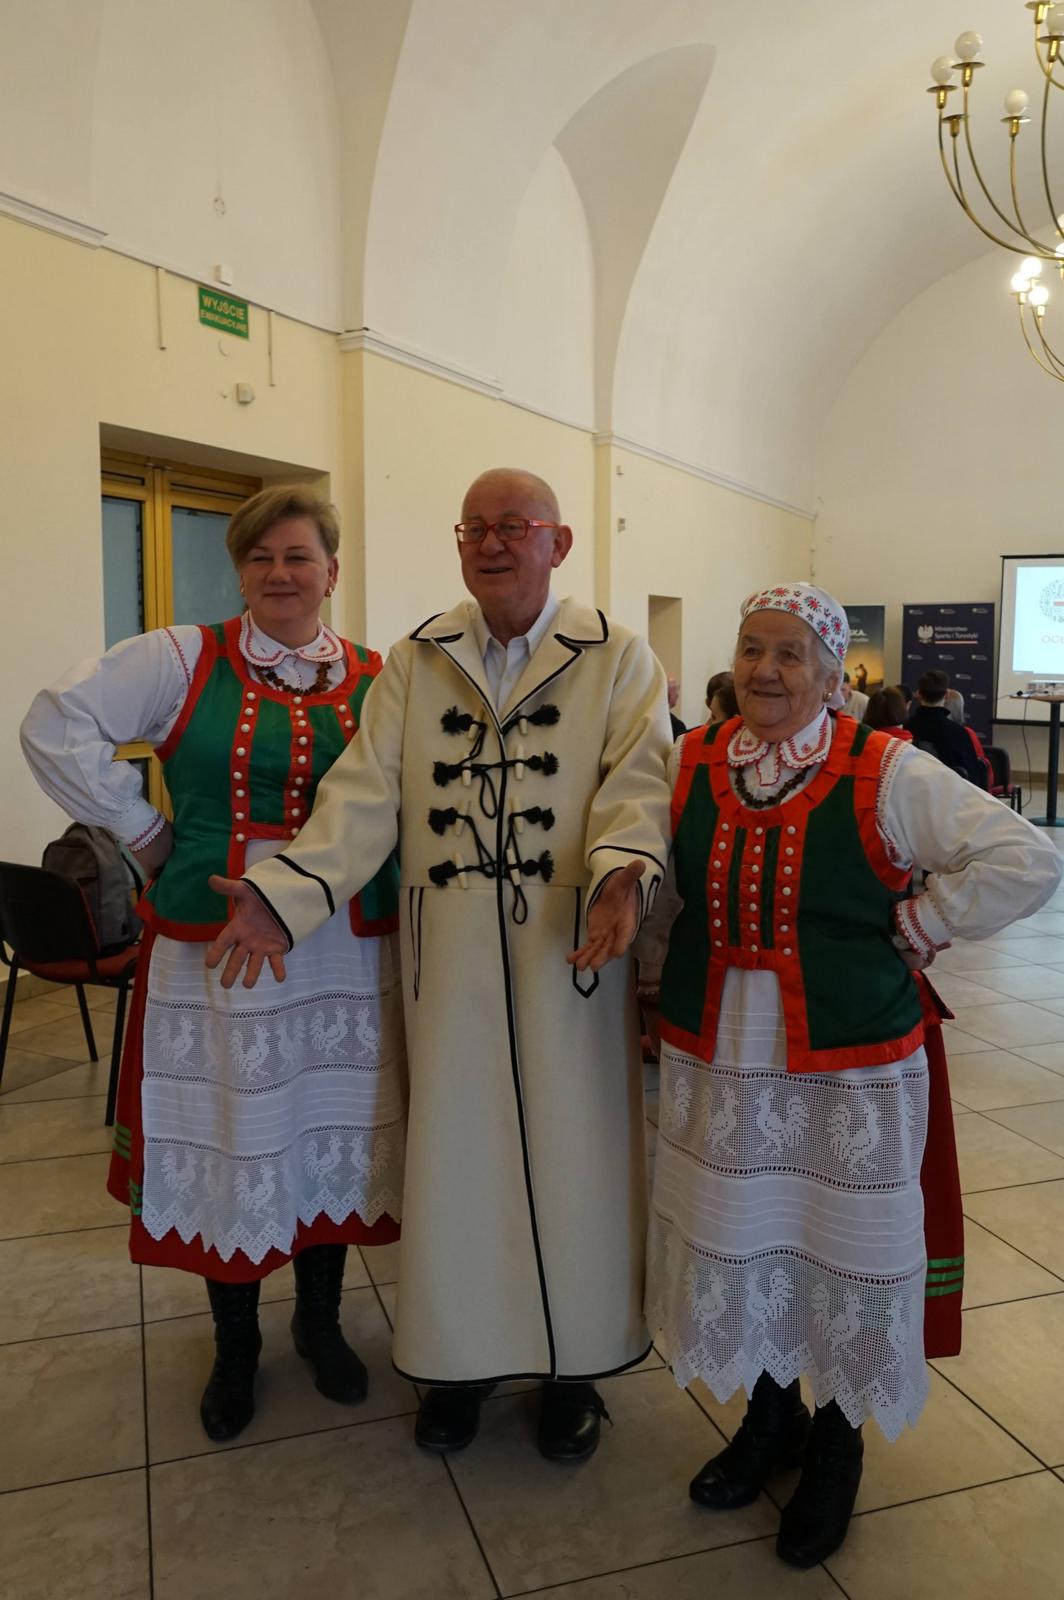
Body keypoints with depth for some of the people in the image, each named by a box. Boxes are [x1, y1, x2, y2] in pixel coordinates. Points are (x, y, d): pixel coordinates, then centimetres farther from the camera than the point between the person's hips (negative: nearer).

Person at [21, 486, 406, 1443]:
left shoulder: (376, 680, 4)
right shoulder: (184, 660, -2)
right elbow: (58, 730, -5)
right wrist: (146, 832, -5)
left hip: (344, 955, 2)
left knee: (333, 1135, 14)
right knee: (230, 1140, 11)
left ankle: (320, 1322, 38)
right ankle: (236, 1345, 34)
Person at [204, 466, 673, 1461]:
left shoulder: (617, 659, 2)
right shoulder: (415, 662, 8)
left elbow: (638, 782, -11)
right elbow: (366, 792, -1)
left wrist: (623, 870, -32)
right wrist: (284, 892, -15)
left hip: (571, 948, -2)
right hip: (448, 956, 2)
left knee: (571, 1145, 9)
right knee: (454, 1144, 12)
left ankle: (574, 1363, 32)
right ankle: (462, 1352, 35)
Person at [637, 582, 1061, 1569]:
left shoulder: (886, 774, -11)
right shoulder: (689, 765, 1)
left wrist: (910, 925, -12)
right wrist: (660, 982, 9)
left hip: (848, 1076, -3)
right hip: (716, 1066, 4)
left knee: (839, 1259, 11)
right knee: (737, 1247, 17)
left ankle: (835, 1448, 38)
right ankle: (769, 1418, 44)